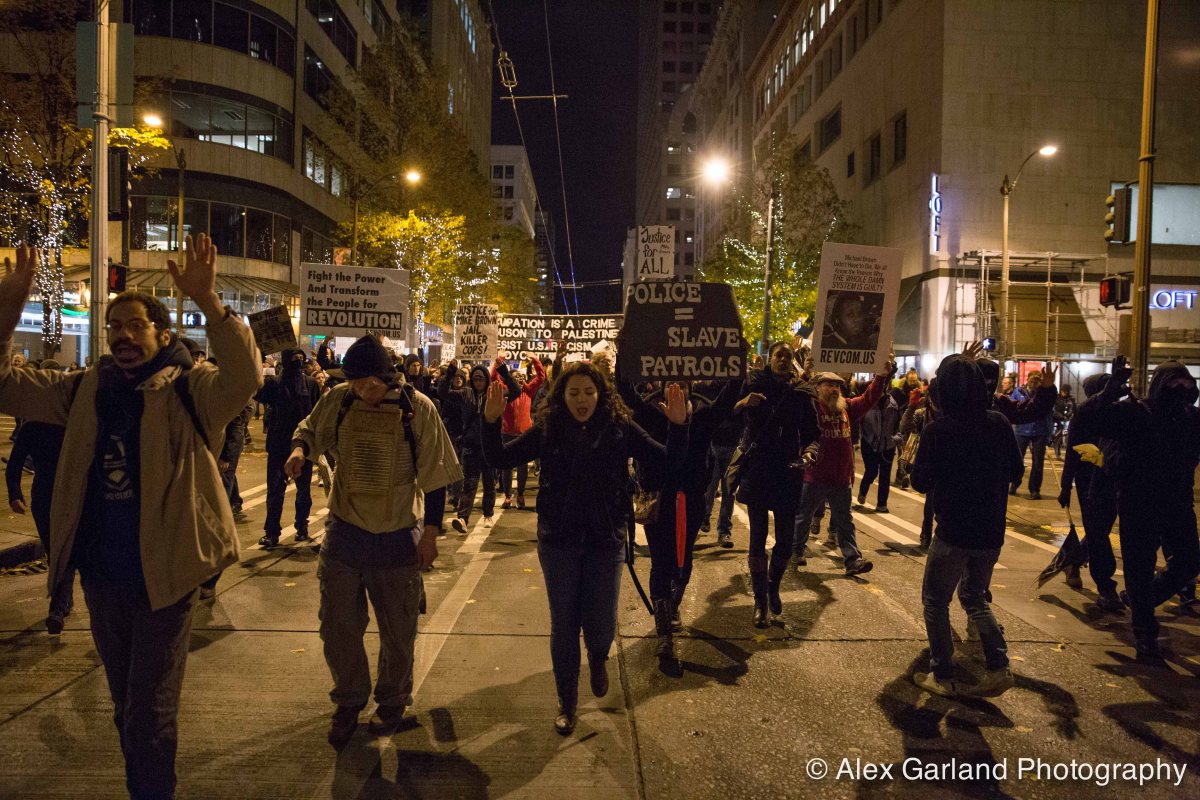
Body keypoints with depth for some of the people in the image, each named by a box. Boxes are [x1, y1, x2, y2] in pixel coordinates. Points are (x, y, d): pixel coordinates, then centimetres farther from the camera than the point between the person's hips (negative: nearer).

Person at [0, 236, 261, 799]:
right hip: (100, 577, 6)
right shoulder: (85, 392, 5)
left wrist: (207, 301, -43)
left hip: (162, 575, -6)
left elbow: (243, 378, -31)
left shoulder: (188, 391, -11)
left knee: (150, 713, 6)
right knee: (126, 705, 23)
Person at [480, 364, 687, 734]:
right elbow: (499, 459, -4)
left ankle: (598, 658, 44)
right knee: (563, 624, 11)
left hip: (605, 540, 0)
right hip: (558, 540, 1)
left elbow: (667, 464, -9)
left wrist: (677, 426, -25)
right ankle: (567, 702, 31)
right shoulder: (547, 430, -4)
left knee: (601, 623, 5)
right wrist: (490, 422, -20)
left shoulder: (620, 429, -6)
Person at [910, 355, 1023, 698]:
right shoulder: (999, 423, -4)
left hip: (954, 531, -5)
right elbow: (1015, 469, 9)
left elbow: (920, 482, -10)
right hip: (992, 531, 5)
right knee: (974, 596, 24)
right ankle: (998, 666, 14)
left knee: (935, 600, 13)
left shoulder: (937, 430, -18)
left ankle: (943, 676, 16)